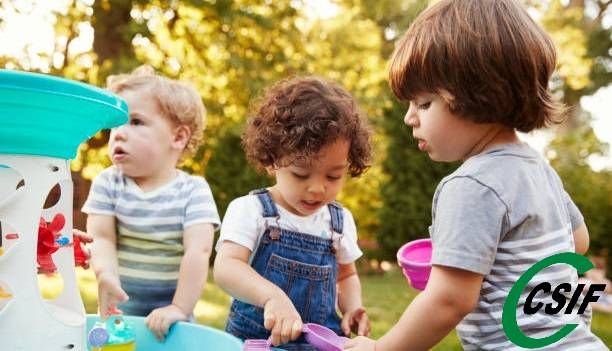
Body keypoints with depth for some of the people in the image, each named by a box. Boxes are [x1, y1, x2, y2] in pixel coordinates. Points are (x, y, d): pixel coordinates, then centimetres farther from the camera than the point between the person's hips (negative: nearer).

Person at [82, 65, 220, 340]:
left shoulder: (193, 190, -10)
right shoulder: (108, 183, -1)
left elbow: (198, 251, -17)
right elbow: (101, 238, -9)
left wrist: (180, 308, -24)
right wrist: (106, 275, -28)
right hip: (118, 310, 2)